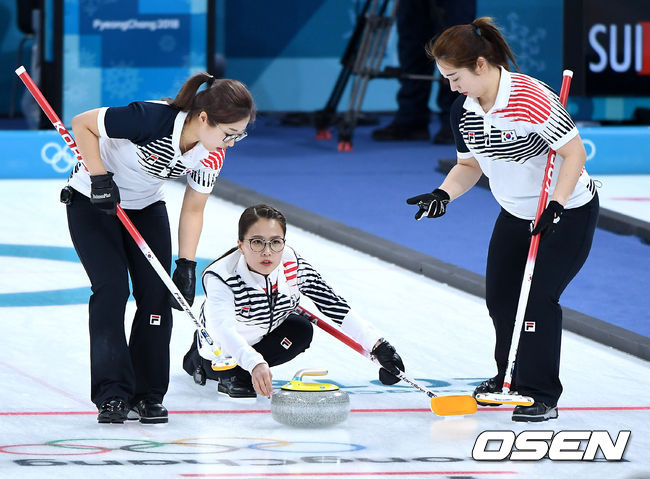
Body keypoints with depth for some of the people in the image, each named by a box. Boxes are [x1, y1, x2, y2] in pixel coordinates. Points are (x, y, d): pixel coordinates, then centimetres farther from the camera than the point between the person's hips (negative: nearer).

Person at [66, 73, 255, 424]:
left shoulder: (213, 155, -16)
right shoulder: (152, 119, -35)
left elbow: (192, 210, -5)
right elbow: (82, 124, -24)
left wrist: (186, 266, -12)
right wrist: (100, 178, -28)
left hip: (146, 206, 6)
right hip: (93, 200, -5)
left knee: (156, 294, -5)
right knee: (112, 287, -16)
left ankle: (147, 396, 3)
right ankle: (112, 395, -13)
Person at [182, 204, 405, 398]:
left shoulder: (294, 267, -27)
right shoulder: (220, 277, -39)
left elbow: (336, 307, -26)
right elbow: (221, 329, -53)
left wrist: (378, 346, -37)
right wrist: (255, 363, -71)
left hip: (264, 334, 3)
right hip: (221, 348, -3)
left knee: (301, 331, -21)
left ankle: (237, 374, -3)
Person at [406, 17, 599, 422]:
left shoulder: (531, 98, -31)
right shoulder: (463, 112, -7)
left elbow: (574, 153, -27)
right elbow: (470, 165, 6)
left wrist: (555, 205, -34)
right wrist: (444, 195, -13)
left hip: (569, 212, -8)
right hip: (516, 214, 8)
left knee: (539, 297, -16)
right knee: (500, 296, 12)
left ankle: (541, 396, -8)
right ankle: (511, 378, 34)